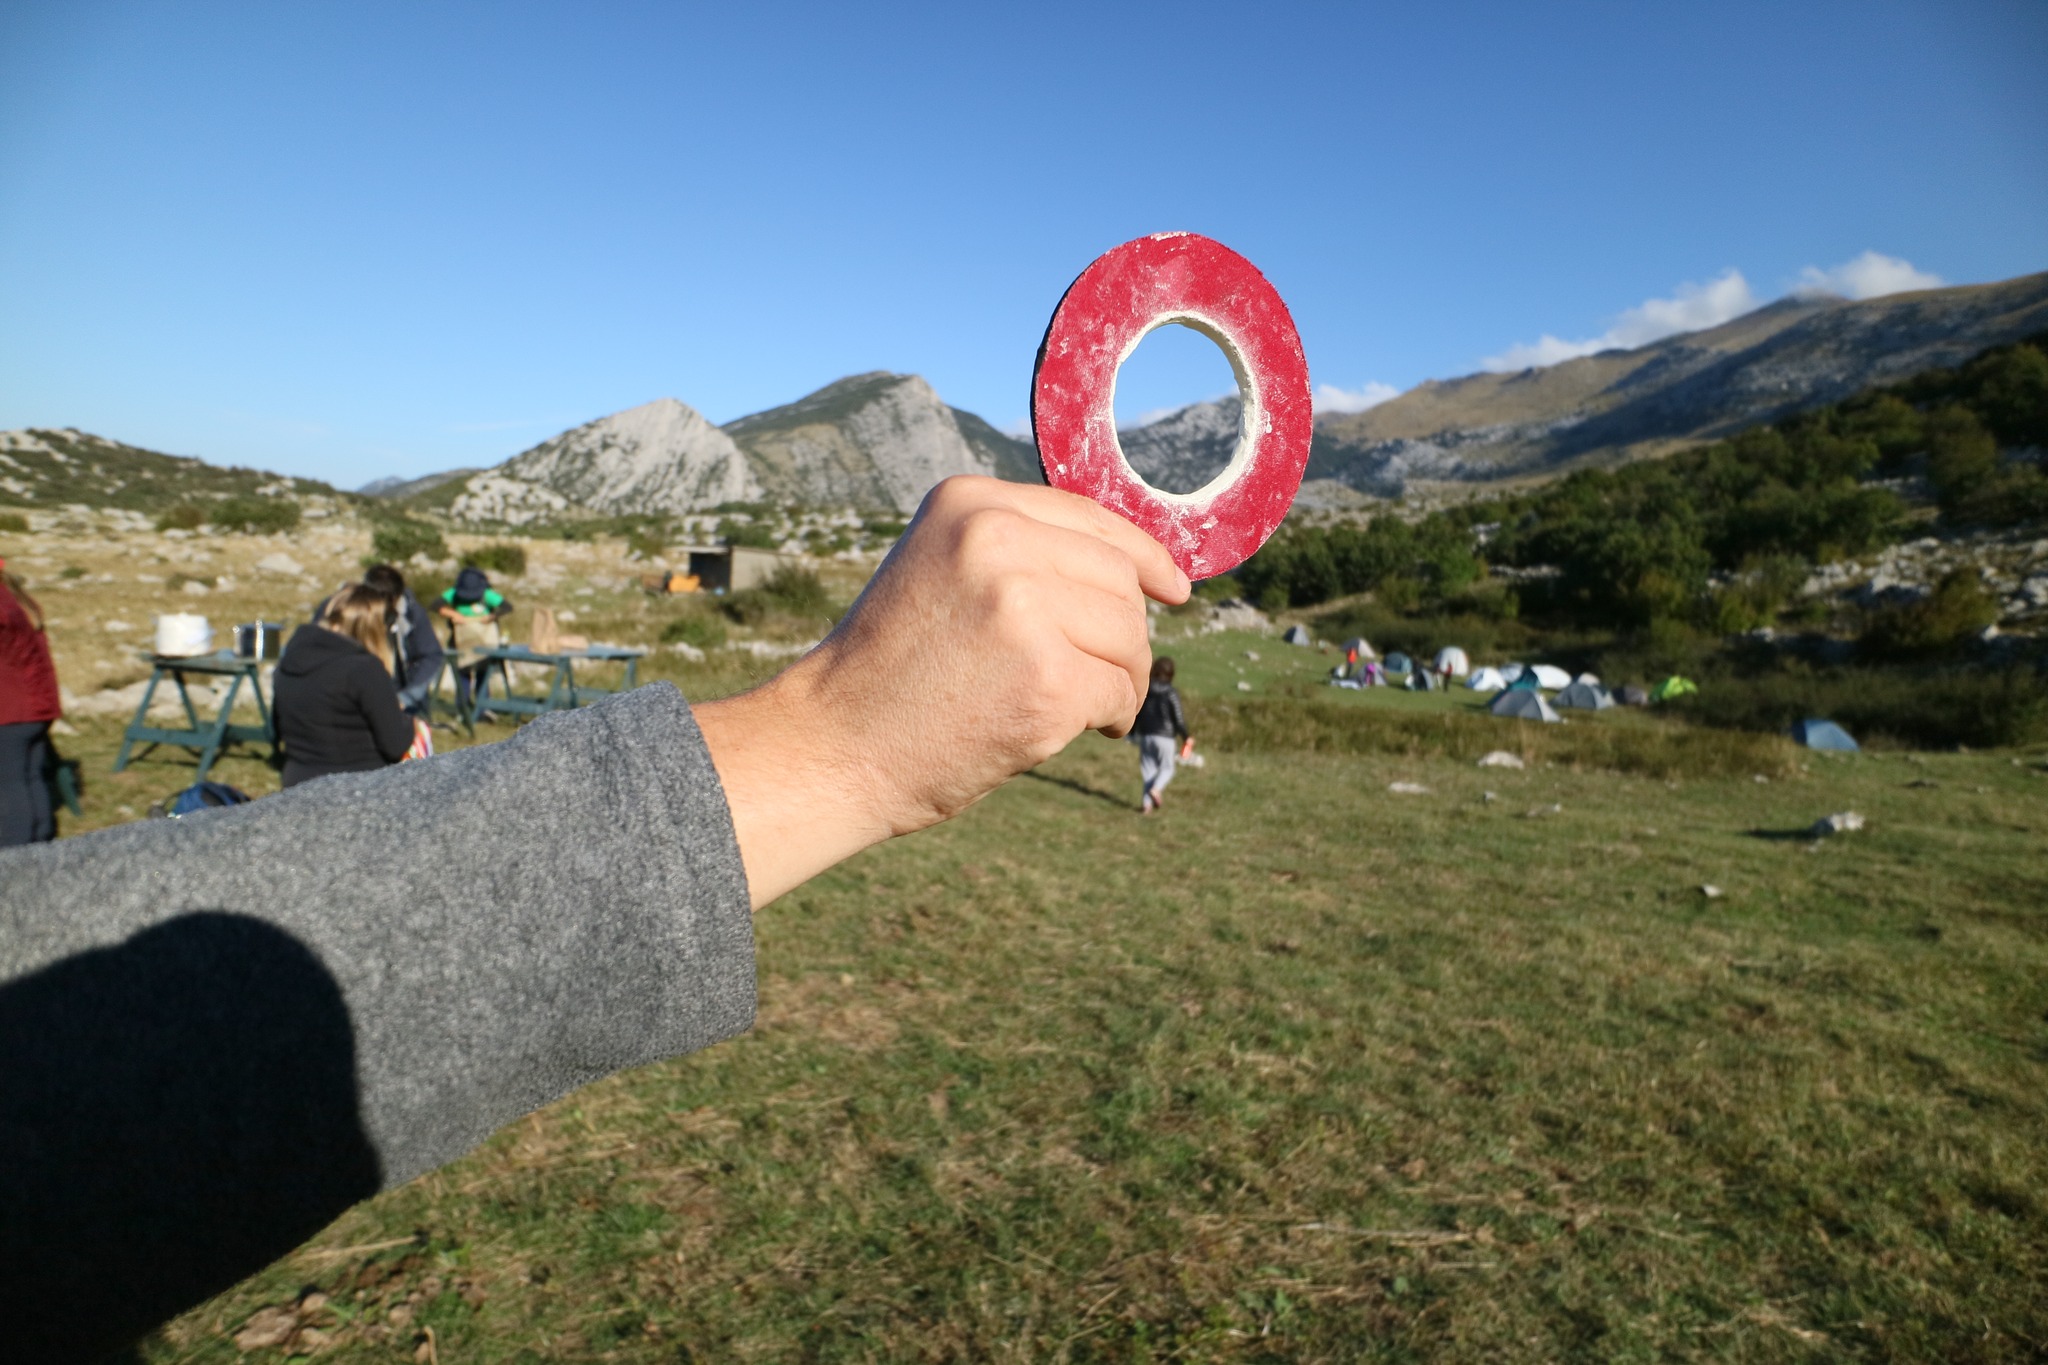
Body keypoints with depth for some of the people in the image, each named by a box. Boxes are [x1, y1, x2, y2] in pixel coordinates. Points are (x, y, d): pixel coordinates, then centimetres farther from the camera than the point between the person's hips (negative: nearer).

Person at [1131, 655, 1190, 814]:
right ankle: (1156, 789, -16)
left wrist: (1132, 733, 17)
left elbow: (1135, 713, 5)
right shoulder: (1172, 694, -10)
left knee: (1147, 769, 9)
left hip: (1145, 735, 4)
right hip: (1165, 737, -3)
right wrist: (1185, 736, 3)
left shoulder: (1145, 691, 1)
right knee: (1166, 768, 11)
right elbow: (1178, 719, -10)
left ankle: (1146, 803, 4)